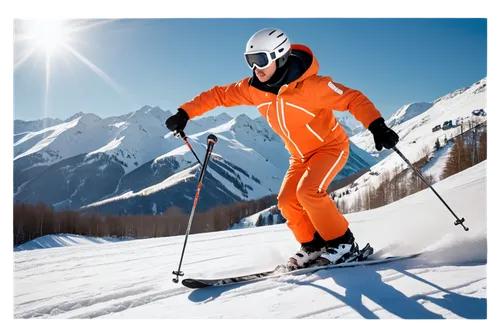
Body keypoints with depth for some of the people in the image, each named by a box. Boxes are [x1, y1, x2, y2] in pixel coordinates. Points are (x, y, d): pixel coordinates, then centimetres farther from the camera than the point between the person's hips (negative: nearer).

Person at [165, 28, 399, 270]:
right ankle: (313, 246, 11)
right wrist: (185, 113, -9)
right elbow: (219, 95, -2)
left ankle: (343, 243, -8)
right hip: (300, 155, 7)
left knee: (307, 191, -25)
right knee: (287, 201, -7)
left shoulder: (310, 85, -30)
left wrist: (377, 126, -45)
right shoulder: (253, 89, -13)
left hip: (331, 146, -6)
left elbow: (352, 99, -30)